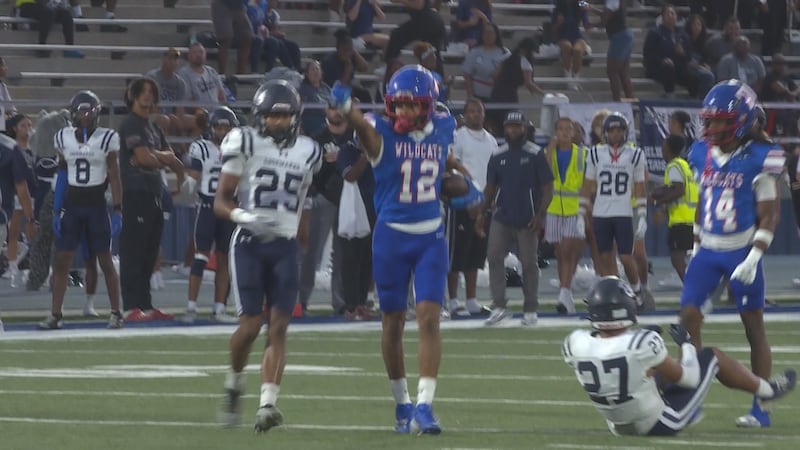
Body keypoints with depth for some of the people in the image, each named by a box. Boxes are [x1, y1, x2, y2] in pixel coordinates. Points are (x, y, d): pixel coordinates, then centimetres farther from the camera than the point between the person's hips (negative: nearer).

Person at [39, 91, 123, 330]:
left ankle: (116, 313, 11)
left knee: (105, 260, 2)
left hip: (96, 206, -3)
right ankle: (55, 315, 3)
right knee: (61, 260, -1)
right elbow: (62, 176, 8)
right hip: (72, 204, 3)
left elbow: (114, 177, -3)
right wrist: (57, 211, 5)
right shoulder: (64, 138, 4)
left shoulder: (106, 139, -5)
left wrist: (118, 210, -7)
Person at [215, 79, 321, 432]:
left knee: (278, 327, -7)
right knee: (250, 324, -7)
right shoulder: (244, 144, -4)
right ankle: (234, 383, 20)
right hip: (249, 244, -3)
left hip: (285, 247, 3)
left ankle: (267, 404, -11)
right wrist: (241, 215, -22)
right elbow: (221, 201, -5)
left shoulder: (307, 152, 9)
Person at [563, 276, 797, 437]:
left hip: (620, 428, 5)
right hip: (661, 425, -5)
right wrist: (686, 344, 4)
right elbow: (689, 379, -15)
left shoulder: (576, 345, -19)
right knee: (713, 356, 12)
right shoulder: (643, 344, -31)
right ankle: (766, 390, 38)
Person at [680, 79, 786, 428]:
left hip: (741, 251, -5)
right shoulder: (702, 155, 4)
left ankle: (760, 409, 8)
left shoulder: (759, 160, -12)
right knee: (688, 318, -6)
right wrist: (696, 247, 15)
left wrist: (753, 258, -17)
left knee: (754, 327, 3)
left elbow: (768, 216, -10)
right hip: (708, 251, 5)